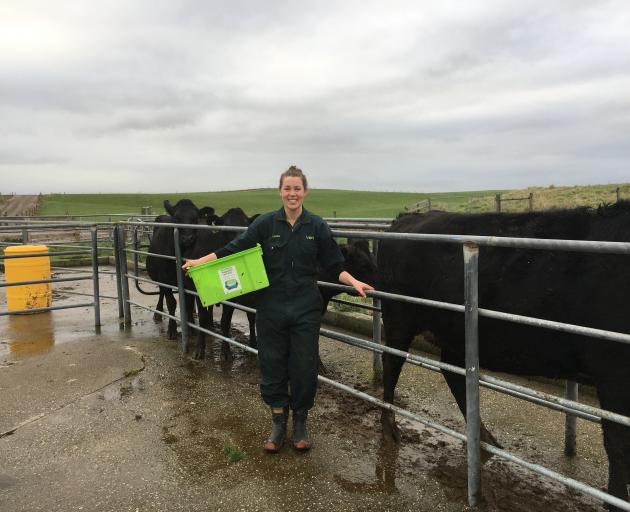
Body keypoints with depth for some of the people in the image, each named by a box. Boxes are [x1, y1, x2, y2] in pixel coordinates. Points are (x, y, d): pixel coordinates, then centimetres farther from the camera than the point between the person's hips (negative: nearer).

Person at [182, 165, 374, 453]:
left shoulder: (316, 226, -1)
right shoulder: (266, 223, -2)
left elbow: (334, 265, 3)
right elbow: (234, 250, -2)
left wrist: (354, 283, -10)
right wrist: (201, 261, -10)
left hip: (305, 310, 0)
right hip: (271, 310, 0)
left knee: (304, 367, 6)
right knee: (272, 365, 8)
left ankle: (300, 423, 28)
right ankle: (278, 423, 28)